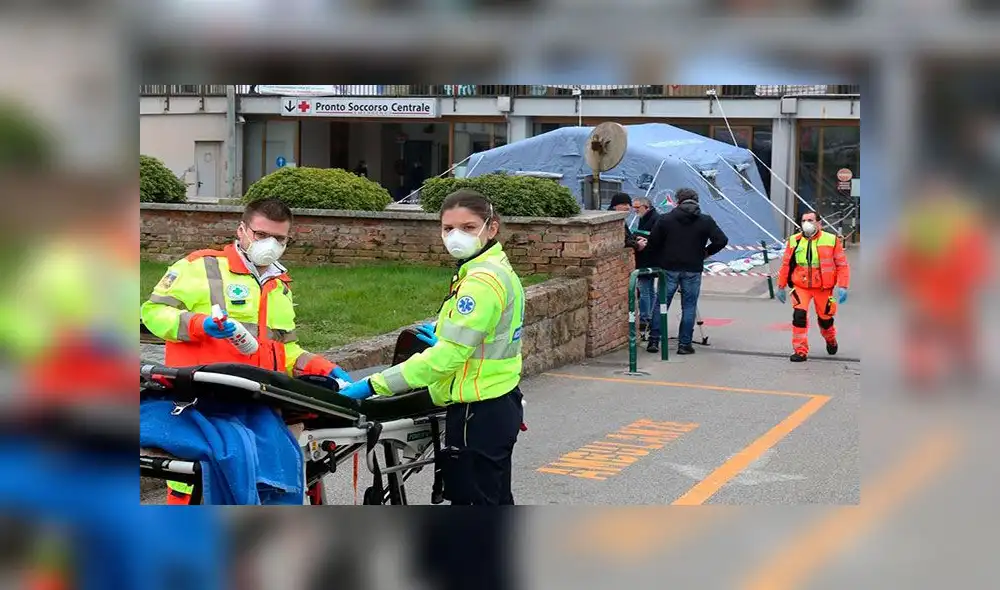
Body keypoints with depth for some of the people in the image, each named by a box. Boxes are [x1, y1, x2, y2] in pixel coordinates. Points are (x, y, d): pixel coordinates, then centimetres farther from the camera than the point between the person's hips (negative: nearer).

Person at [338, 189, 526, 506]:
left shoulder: (481, 281, -21)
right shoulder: (499, 271, 11)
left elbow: (447, 357, -25)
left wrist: (373, 385, -24)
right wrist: (445, 335, 21)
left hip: (478, 414, -10)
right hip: (501, 405, 10)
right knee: (494, 501, 20)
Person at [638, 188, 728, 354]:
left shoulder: (665, 219, -2)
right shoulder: (706, 221, -1)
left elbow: (653, 242, -4)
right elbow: (722, 240, -6)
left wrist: (657, 259, 12)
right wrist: (706, 252, 8)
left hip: (669, 268, 0)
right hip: (693, 270, 0)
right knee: (689, 307, 6)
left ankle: (654, 341, 8)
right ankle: (684, 344, 6)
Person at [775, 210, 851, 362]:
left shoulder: (832, 240, -5)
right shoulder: (794, 241, 1)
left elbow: (842, 265, -4)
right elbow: (786, 265, 8)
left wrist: (842, 287, -13)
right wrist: (781, 287, 9)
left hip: (823, 288, -1)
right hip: (800, 286, 1)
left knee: (825, 318, 11)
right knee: (799, 314, -17)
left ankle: (830, 340, 45)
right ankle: (800, 351, -8)